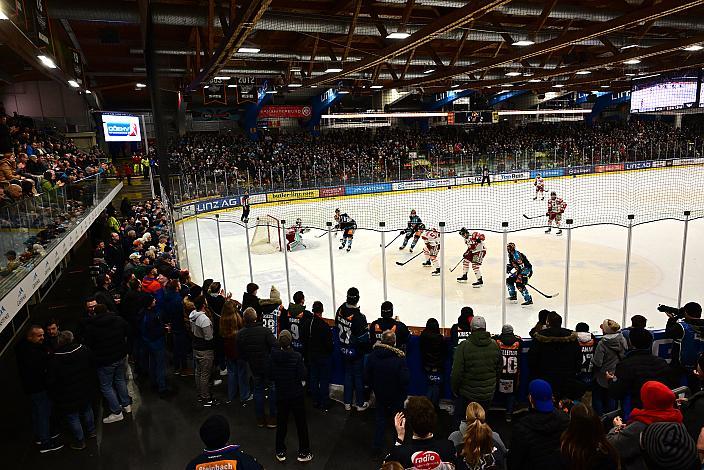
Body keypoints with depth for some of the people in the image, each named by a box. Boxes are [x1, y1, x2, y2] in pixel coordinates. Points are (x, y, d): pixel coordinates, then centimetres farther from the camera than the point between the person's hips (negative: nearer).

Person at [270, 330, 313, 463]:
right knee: (301, 423, 12)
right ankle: (303, 453, 20)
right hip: (297, 395, -2)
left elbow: (271, 376, -4)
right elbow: (303, 376, -17)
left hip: (281, 395, 3)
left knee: (281, 423, 17)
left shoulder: (272, 356, -12)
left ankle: (280, 452, 27)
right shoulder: (297, 356, -20)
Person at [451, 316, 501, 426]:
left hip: (468, 394, -4)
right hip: (488, 394, 4)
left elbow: (457, 372, -16)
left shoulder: (464, 346, -18)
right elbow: (499, 369, 8)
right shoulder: (495, 345, -3)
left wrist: (454, 389, -1)